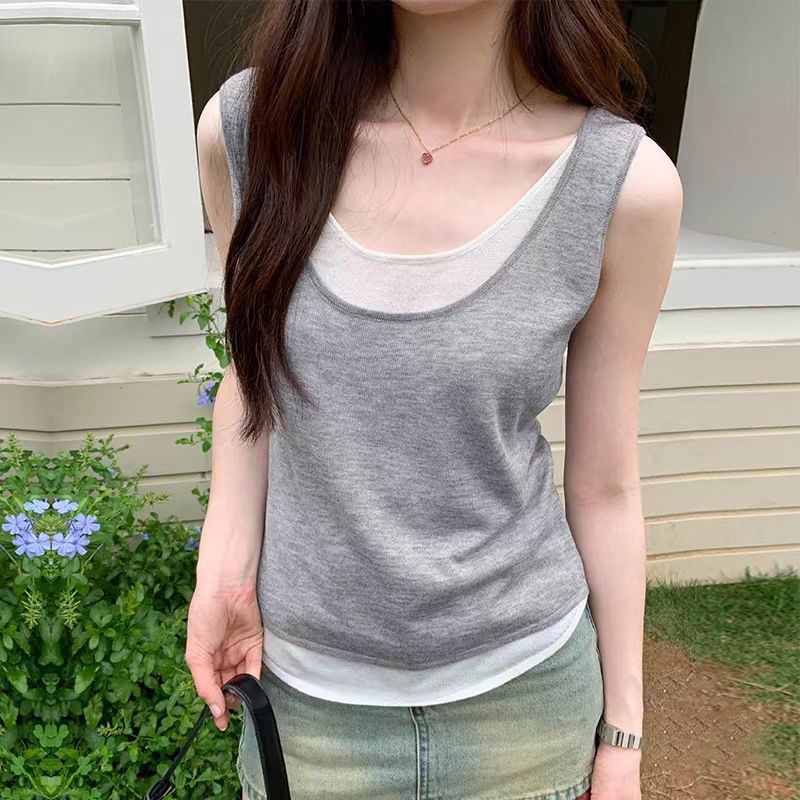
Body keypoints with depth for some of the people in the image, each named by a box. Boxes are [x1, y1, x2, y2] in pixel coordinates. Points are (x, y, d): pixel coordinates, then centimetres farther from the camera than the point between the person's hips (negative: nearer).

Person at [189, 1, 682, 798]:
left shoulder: (627, 183, -14)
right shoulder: (243, 127, -10)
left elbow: (604, 485, -6)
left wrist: (621, 734, 4)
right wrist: (224, 569, -9)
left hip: (526, 695, 0)